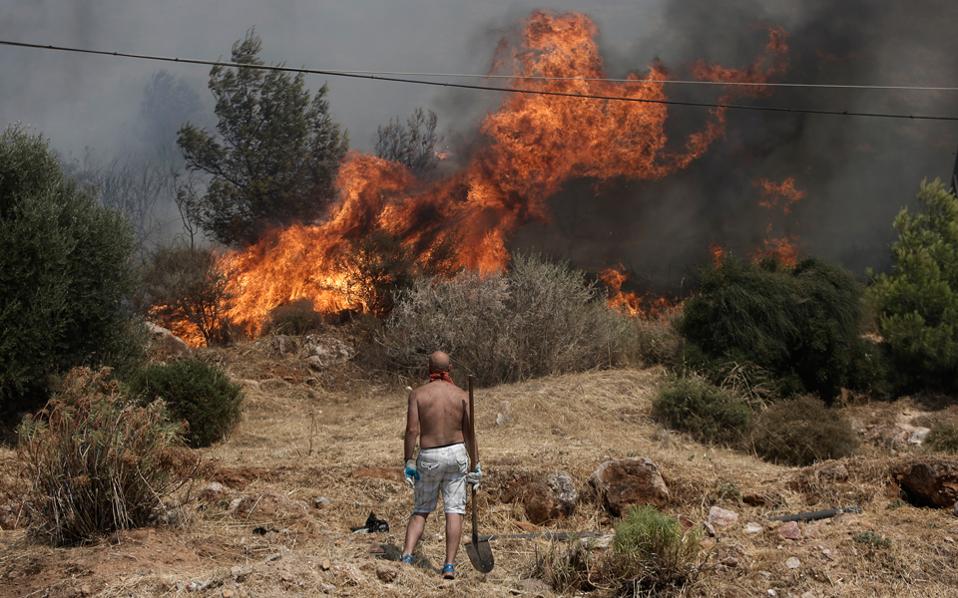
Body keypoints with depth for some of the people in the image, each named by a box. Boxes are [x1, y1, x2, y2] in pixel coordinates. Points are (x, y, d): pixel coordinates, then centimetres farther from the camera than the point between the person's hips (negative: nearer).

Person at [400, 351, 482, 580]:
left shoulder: (417, 394, -3)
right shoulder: (461, 395, 1)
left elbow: (412, 430, -10)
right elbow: (469, 433, -1)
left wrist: (408, 462, -5)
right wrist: (475, 465, 5)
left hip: (429, 457, 0)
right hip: (456, 453, 0)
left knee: (421, 510, 13)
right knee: (454, 511, 2)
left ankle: (407, 556, -4)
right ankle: (449, 566, -2)